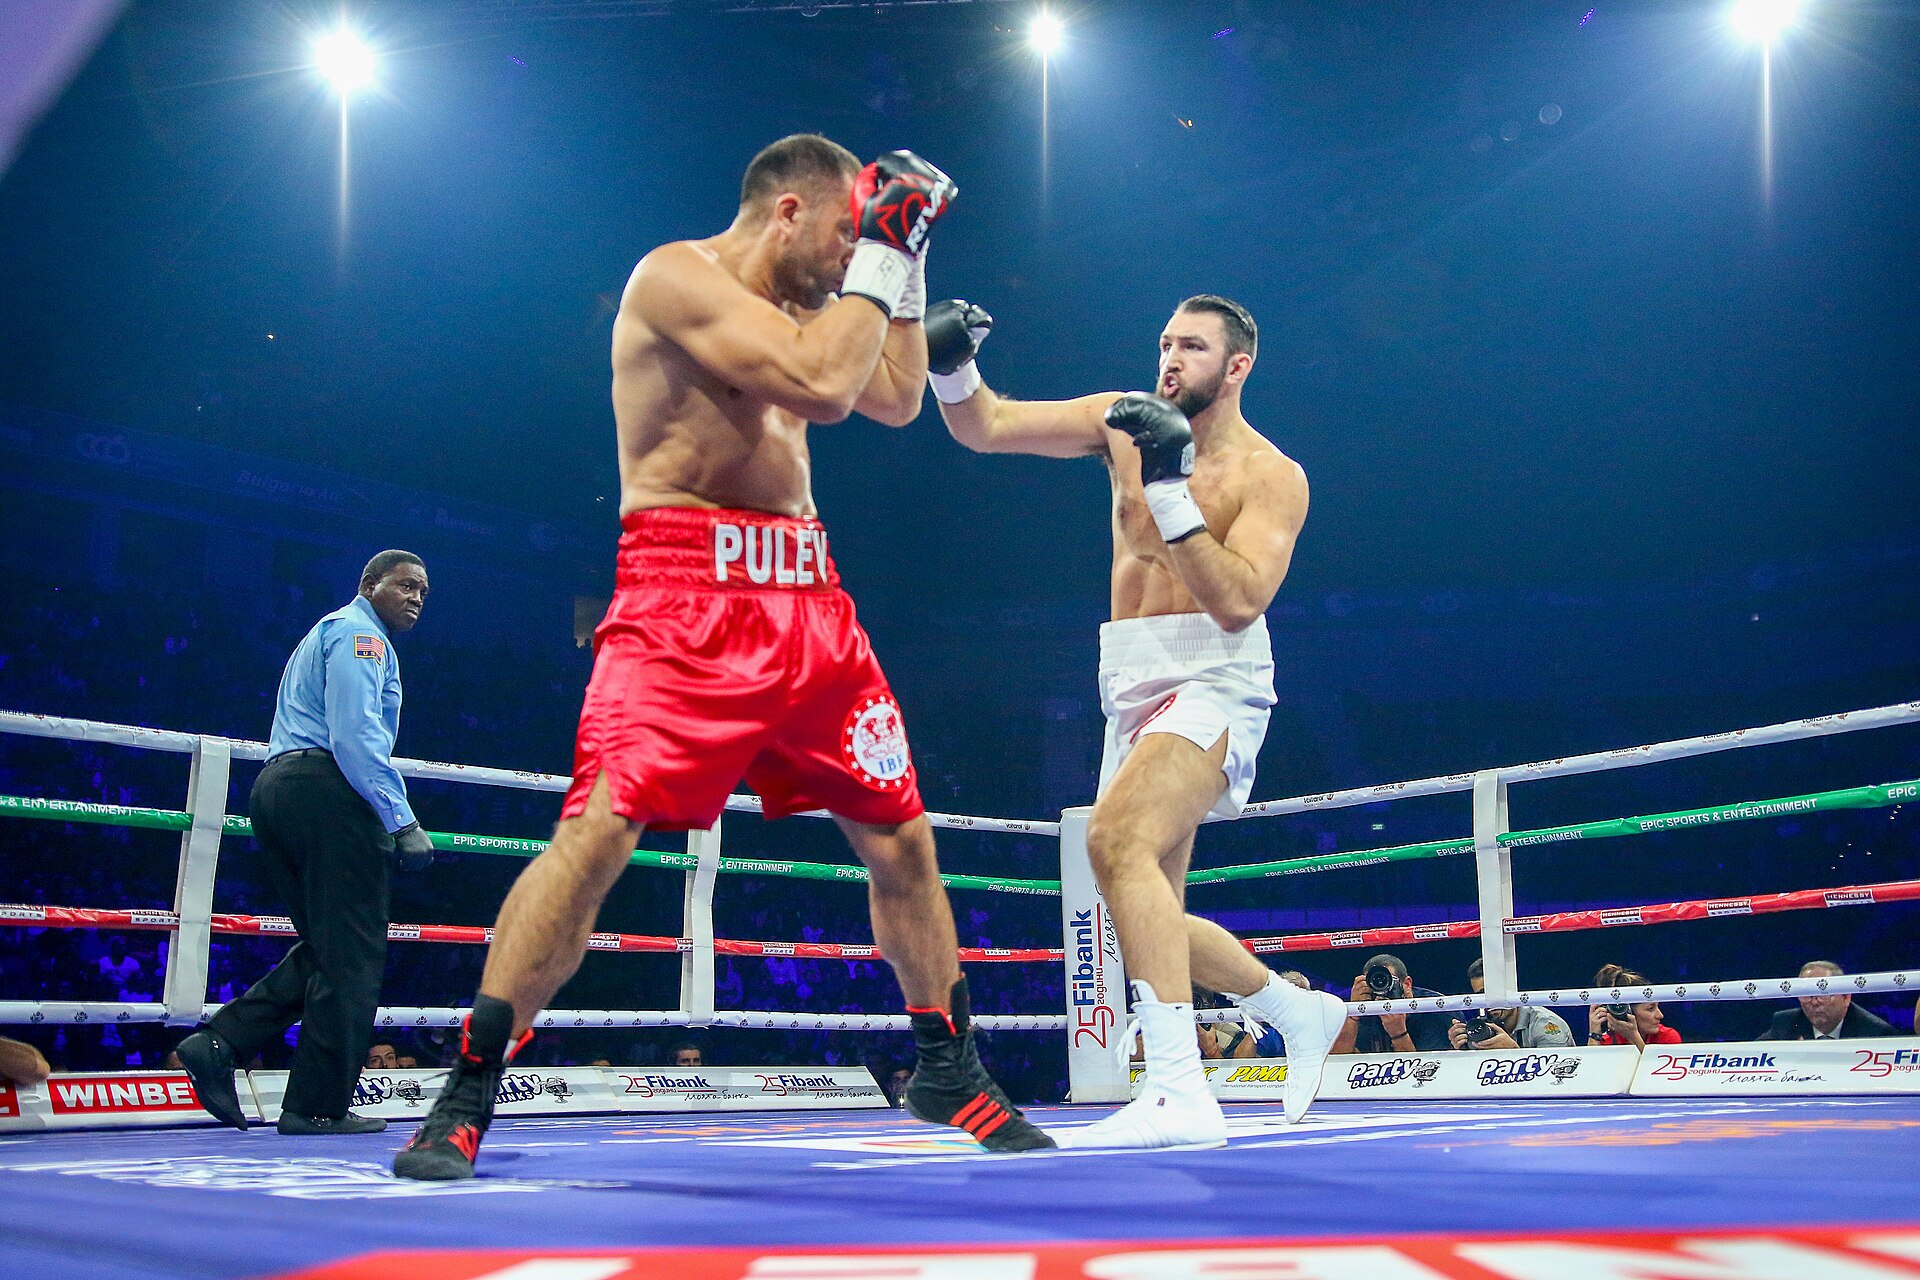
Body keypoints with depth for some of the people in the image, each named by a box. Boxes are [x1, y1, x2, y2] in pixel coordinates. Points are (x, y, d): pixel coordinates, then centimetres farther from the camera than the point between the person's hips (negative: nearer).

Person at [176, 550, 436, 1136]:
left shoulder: (326, 633, 30)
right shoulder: (360, 633, -2)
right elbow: (357, 735, -16)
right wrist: (402, 821, -19)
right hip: (327, 788, -10)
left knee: (324, 950, 13)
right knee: (351, 955, -5)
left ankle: (217, 1043, 0)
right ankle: (319, 1106, -3)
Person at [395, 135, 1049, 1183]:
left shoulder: (798, 305, 20)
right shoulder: (678, 274, -7)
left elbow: (895, 399, 24)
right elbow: (820, 383, -19)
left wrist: (906, 261, 21)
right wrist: (876, 258, -6)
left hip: (806, 595, 8)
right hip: (686, 592, -8)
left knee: (899, 834, 8)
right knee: (599, 829, -19)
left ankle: (948, 1071, 24)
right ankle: (465, 1096, -9)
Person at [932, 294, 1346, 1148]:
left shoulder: (1271, 476, -5)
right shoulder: (1125, 420, 9)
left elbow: (1240, 601, -19)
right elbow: (985, 428, 5)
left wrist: (1171, 490, -24)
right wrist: (952, 366, -14)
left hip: (1214, 681, -7)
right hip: (1132, 687, 7)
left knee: (1117, 836, -32)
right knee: (1150, 919, 12)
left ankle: (1179, 1094, -34)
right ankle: (1299, 1012, 35)